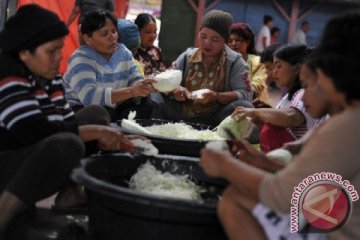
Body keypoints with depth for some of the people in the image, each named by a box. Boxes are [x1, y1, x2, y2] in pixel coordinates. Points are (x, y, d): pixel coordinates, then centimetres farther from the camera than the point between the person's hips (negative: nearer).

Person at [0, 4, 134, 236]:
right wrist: (97, 132, -21)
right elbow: (35, 132, -29)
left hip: (41, 158, 9)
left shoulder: (50, 77, 6)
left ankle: (71, 192, -7)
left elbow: (67, 123, 7)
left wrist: (112, 137, -10)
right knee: (67, 145, -35)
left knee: (97, 114, 8)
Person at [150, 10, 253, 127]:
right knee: (151, 97, -14)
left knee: (244, 106, -31)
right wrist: (175, 90, -16)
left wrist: (216, 97, -29)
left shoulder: (235, 62, -2)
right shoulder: (187, 56, 9)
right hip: (181, 115, 3)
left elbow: (246, 94, -12)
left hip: (214, 121, -3)